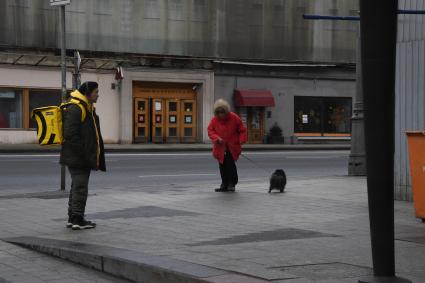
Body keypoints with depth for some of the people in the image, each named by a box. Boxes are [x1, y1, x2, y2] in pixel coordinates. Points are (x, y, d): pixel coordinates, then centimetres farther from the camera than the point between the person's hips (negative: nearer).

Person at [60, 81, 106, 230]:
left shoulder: (88, 109, 18)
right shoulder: (75, 109, -16)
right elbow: (71, 135, -23)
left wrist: (94, 157, 19)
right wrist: (84, 154, -22)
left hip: (83, 158, 11)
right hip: (77, 158, -11)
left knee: (77, 187, 14)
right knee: (80, 187, -8)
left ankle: (72, 218, 21)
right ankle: (77, 219, -4)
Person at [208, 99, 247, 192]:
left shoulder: (234, 118, -7)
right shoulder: (214, 120, -3)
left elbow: (242, 130, 0)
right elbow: (210, 130, 2)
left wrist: (241, 141, -12)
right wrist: (217, 138, -15)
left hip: (232, 147, -3)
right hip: (220, 147, 3)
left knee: (230, 164, -12)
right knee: (222, 165, 5)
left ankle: (231, 184, -1)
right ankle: (224, 184, 16)